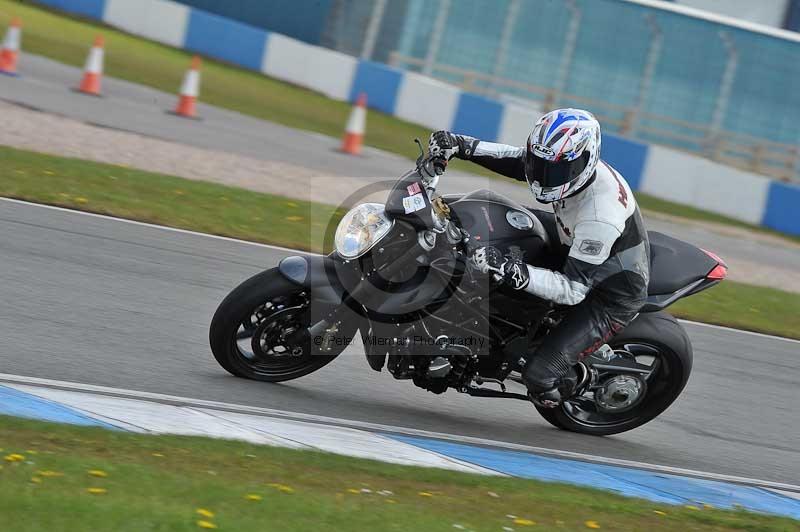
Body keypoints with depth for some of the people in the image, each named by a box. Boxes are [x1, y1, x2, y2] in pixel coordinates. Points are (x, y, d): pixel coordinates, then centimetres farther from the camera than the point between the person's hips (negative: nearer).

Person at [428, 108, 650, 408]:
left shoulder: (600, 216, -39)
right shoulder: (568, 161, -14)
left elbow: (573, 288, -38)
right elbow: (516, 160, 4)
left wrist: (513, 272, -50)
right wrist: (461, 145, -9)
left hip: (611, 297, -9)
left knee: (539, 375, -19)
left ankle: (580, 384, 15)